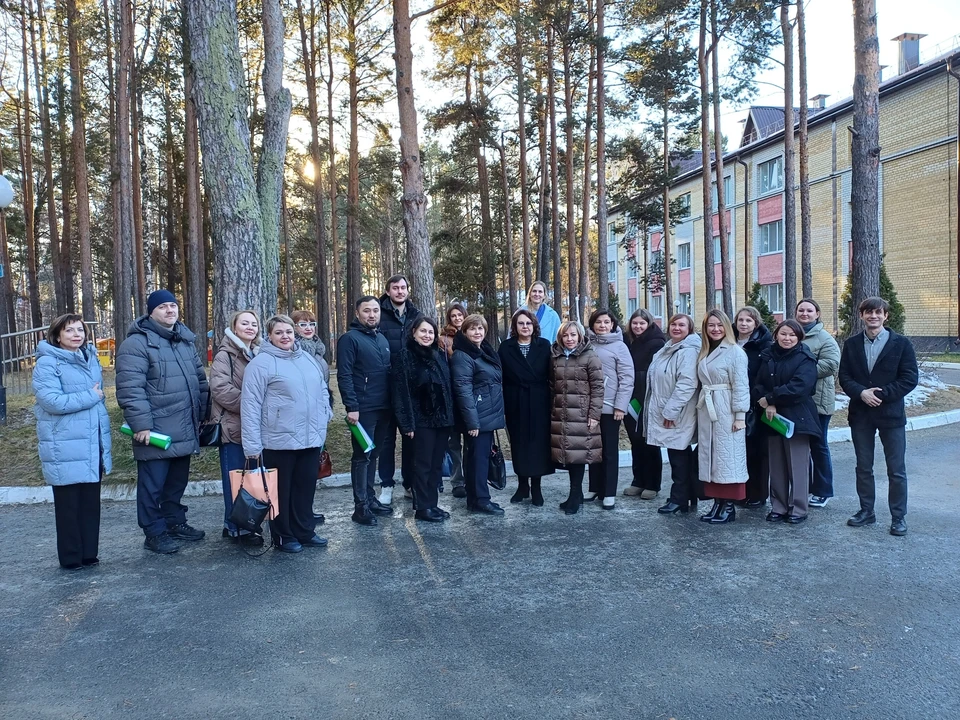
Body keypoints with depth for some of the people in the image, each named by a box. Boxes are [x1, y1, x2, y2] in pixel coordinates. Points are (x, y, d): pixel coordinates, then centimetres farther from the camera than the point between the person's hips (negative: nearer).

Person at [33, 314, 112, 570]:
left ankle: (89, 553, 24)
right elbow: (52, 401, -22)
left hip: (92, 446, 6)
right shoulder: (47, 363, -10)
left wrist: (104, 440, 19)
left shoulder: (91, 359, 12)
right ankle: (71, 558, 17)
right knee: (69, 504, 5)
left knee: (91, 502, 13)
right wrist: (90, 397, -14)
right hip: (65, 449, -6)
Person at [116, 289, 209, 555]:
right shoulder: (137, 343, -12)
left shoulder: (186, 339, 14)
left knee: (178, 480, 18)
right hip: (155, 431, -7)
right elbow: (130, 388, -18)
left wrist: (201, 414, 17)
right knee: (153, 484, 3)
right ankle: (154, 532, 15)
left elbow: (200, 379, 21)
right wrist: (141, 424, -21)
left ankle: (174, 522, 32)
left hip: (184, 429, 7)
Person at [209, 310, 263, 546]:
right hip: (233, 425, -7)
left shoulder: (258, 354, 16)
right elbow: (220, 388, -21)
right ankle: (237, 528, 8)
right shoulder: (225, 354, -8)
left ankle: (233, 525, 24)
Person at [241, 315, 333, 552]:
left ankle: (305, 531, 29)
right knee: (281, 491, 8)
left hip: (311, 438, 6)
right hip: (279, 441, -6)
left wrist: (325, 415, 10)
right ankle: (283, 537, 22)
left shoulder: (308, 359, 10)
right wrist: (252, 444, -16)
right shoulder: (261, 363, -10)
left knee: (306, 489, 16)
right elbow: (250, 405, -14)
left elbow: (322, 390, 21)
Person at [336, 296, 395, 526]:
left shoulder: (382, 338, 16)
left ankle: (371, 499, 24)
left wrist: (392, 402, 14)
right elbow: (344, 376, -14)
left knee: (373, 455, 14)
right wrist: (351, 407, -20)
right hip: (363, 409, -7)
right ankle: (361, 507, 5)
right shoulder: (350, 339, -8)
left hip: (384, 408, 7)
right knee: (362, 457, -1)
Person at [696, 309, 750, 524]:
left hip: (726, 411, -7)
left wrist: (740, 415, -15)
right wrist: (701, 408, 9)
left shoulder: (735, 351, -8)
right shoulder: (704, 352, 15)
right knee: (710, 457, 8)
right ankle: (717, 502, 16)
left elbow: (740, 385, -11)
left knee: (727, 457, -2)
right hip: (706, 411, 7)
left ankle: (729, 506, 5)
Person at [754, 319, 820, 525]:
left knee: (797, 465, 1)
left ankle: (797, 509, 11)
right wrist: (767, 405, -15)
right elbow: (759, 384, 3)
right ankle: (778, 507, 19)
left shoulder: (805, 359, -6)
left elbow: (799, 386, -19)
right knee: (776, 465, 10)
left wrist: (769, 398, -16)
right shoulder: (768, 356, 9)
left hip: (796, 419, -4)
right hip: (772, 418, 5)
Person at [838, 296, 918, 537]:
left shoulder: (901, 343, -2)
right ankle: (866, 511, 24)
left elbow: (910, 378, -8)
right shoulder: (851, 345, 6)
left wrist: (880, 394, -16)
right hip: (860, 414, 3)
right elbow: (844, 377, 1)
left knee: (896, 470, 4)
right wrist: (861, 393, -17)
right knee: (863, 467, 12)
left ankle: (898, 517, 15)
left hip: (891, 414, -3)